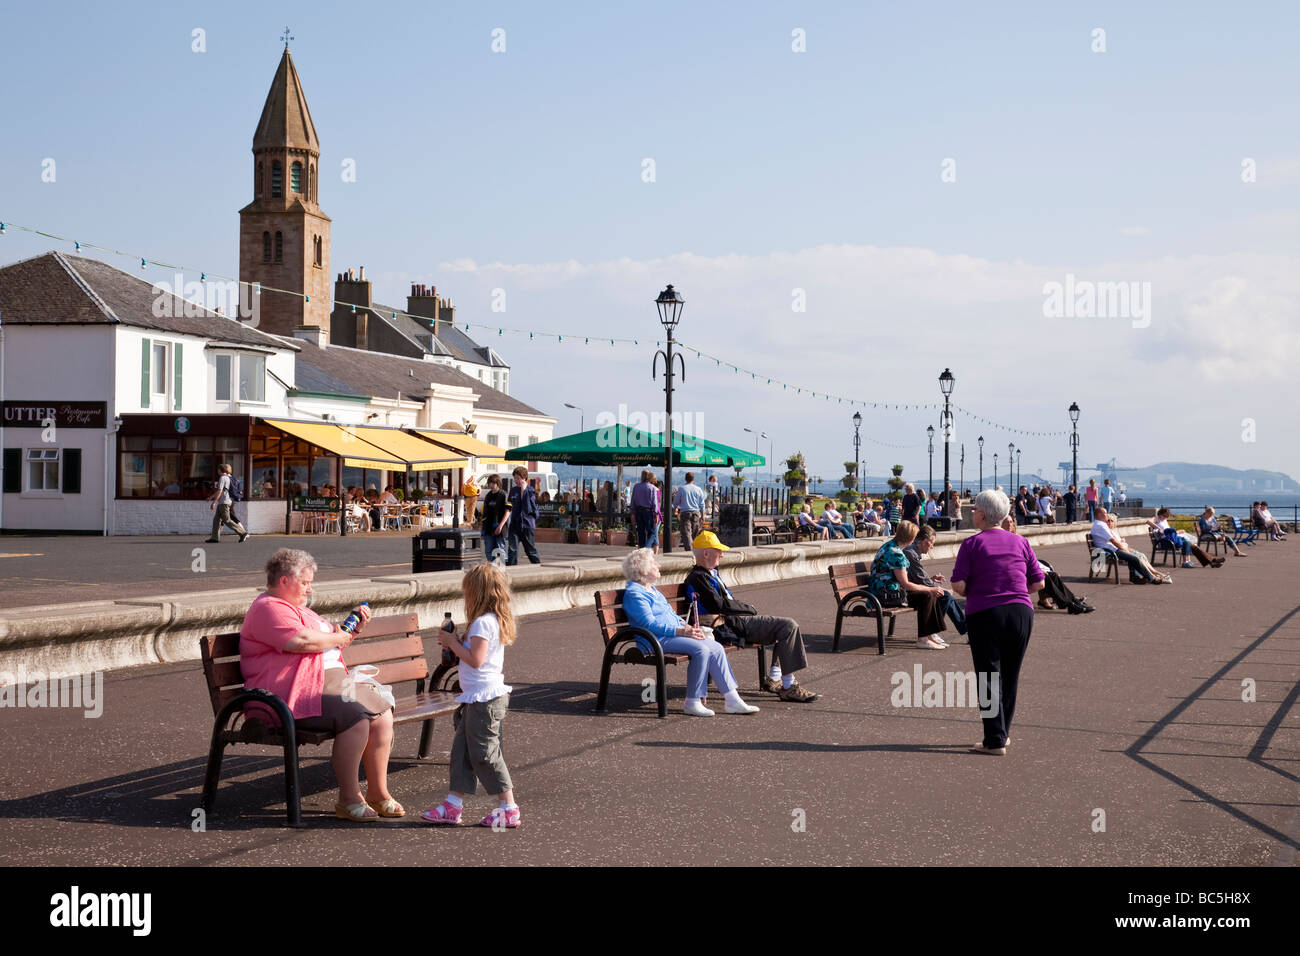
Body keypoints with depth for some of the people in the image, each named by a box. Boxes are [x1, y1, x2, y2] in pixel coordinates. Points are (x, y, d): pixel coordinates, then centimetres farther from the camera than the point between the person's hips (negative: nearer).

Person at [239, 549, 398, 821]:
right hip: (297, 694, -10)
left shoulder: (299, 609, 28)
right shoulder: (268, 608, -5)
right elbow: (302, 641, -21)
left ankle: (378, 793, -1)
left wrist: (353, 628, 18)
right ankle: (348, 800, -22)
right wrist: (338, 638, -5)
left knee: (382, 715, -9)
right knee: (356, 717, -29)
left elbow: (332, 644, 36)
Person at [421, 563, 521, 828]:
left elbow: (476, 660, -24)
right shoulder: (495, 621, 14)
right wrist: (456, 643, 8)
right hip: (480, 697, 11)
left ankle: (509, 809, 3)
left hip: (484, 698, -11)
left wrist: (452, 643, -12)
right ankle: (452, 806, 17)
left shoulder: (483, 623, -18)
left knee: (485, 753, -4)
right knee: (462, 750, 12)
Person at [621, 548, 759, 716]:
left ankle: (733, 700, -7)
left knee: (716, 648, -7)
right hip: (656, 639, -10)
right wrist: (681, 631, -22)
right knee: (701, 649, -28)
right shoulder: (633, 593, -9)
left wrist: (686, 626, 7)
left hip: (672, 633, 10)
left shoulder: (652, 590, 23)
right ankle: (692, 702, -20)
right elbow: (650, 624, -18)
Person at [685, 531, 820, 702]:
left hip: (736, 618, 11)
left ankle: (773, 679, 11)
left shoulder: (711, 573, 22)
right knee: (788, 626, -19)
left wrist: (747, 607, 7)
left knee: (790, 625, 13)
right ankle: (788, 688, -20)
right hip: (729, 626, -11)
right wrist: (748, 608, -6)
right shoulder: (697, 577, -12)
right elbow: (719, 605, -18)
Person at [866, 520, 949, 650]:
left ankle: (931, 634, 9)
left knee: (933, 592, 7)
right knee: (927, 596, -17)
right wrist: (930, 589, -9)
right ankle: (922, 639, -12)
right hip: (885, 595, -10)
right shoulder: (896, 554, -21)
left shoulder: (889, 545, 10)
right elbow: (905, 584, -19)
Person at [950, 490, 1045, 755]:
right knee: (1010, 676, 16)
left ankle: (995, 740, -1)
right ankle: (1002, 732, 25)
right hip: (1021, 612, 4)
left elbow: (958, 585, -10)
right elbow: (1038, 583, 7)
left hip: (984, 614, -4)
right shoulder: (1020, 542, 9)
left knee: (989, 678, 2)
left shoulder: (972, 544, -3)